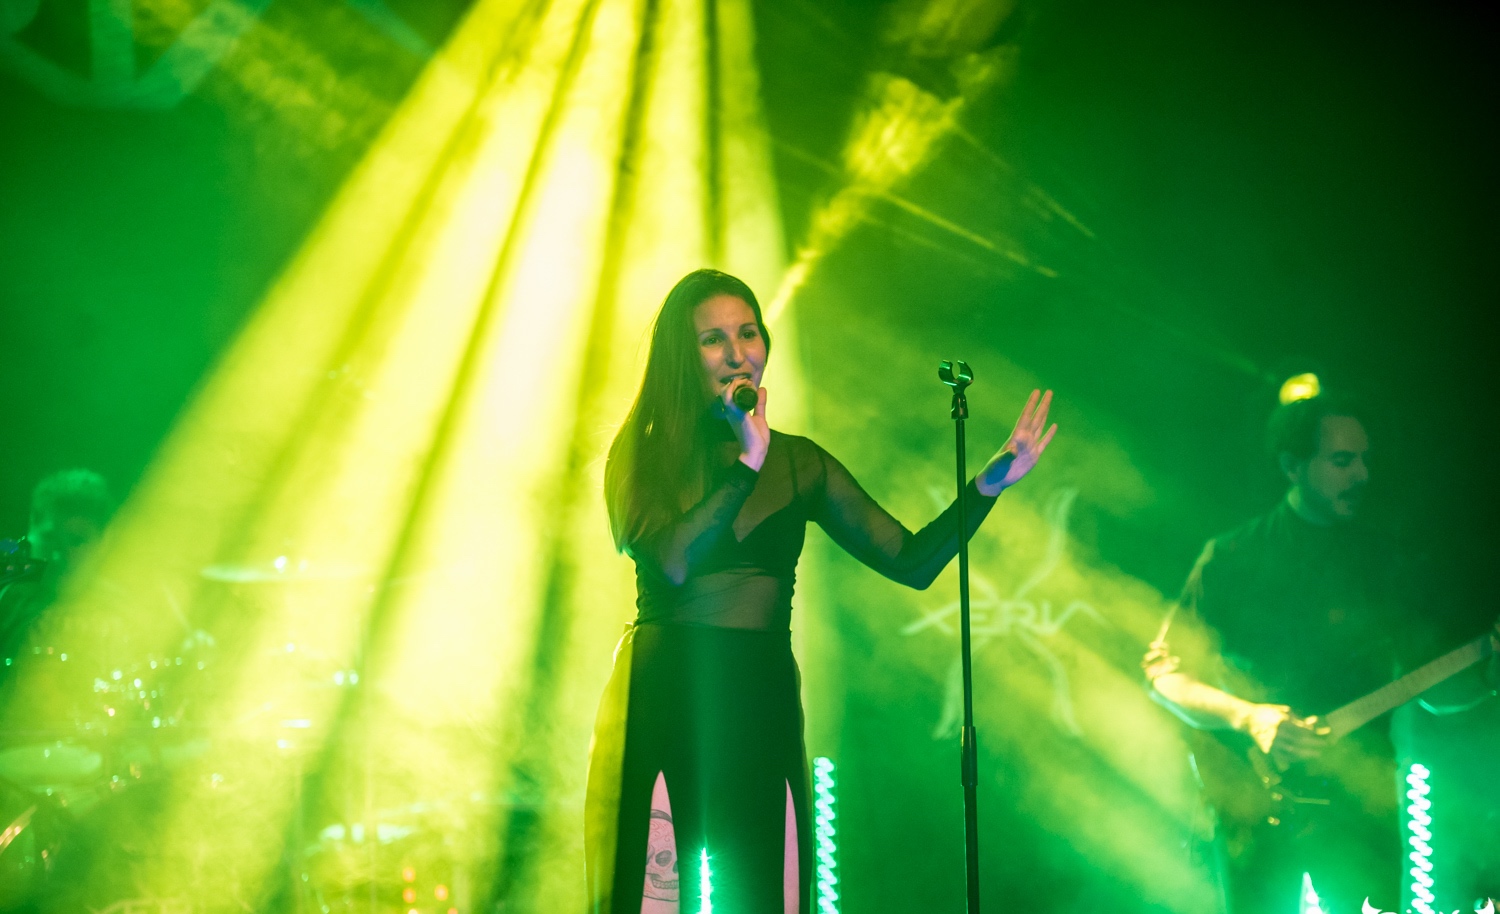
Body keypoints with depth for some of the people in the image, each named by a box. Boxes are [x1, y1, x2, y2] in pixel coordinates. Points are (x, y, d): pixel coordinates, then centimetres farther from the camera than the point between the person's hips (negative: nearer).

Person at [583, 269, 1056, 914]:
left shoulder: (798, 463, 11)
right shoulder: (643, 452, 4)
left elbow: (912, 561, 8)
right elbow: (671, 561, -14)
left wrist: (987, 486, -6)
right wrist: (748, 465, -17)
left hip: (763, 706, 3)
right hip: (662, 702, -2)